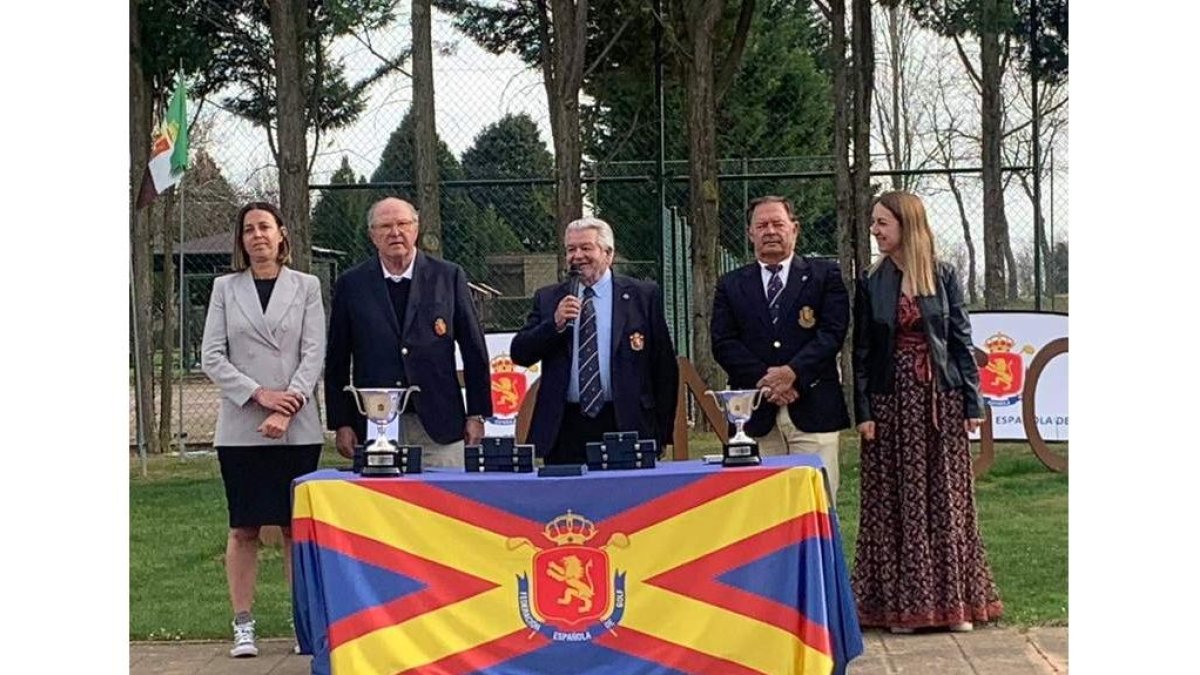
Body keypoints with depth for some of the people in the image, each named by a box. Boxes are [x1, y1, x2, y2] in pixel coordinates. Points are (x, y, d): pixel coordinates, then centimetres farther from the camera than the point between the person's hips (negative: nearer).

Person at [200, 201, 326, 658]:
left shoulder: (306, 287, 7)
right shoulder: (225, 288, 9)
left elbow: (314, 354, -1)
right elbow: (212, 356, 2)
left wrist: (287, 407, -13)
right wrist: (258, 394, -11)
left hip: (297, 428, -1)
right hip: (240, 427, 1)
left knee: (296, 527, 1)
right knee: (244, 529, 2)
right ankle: (243, 626, 7)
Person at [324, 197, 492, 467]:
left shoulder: (449, 277, 6)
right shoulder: (351, 284, 7)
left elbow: (474, 350, 7)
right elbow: (337, 361, 9)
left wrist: (476, 415, 4)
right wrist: (341, 424, 4)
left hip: (438, 425, 0)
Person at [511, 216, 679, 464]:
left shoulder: (643, 295, 5)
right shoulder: (548, 299, 11)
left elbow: (665, 367, 5)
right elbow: (519, 355, 4)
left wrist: (662, 434, 1)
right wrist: (555, 323, -12)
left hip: (625, 425, -1)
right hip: (565, 430, 2)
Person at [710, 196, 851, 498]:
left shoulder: (825, 275, 9)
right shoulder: (731, 286, 12)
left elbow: (833, 331, -2)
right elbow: (723, 344, 3)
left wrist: (793, 372, -13)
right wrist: (764, 380, -10)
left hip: (813, 409, -1)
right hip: (756, 416, 1)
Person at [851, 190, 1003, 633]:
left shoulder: (943, 276, 2)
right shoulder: (871, 283, 3)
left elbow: (961, 340, 3)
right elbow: (862, 351, 3)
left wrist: (971, 403, -2)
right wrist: (863, 412, -4)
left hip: (941, 399, 0)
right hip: (892, 401, 0)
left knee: (946, 498, 4)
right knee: (896, 501, 1)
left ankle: (952, 600, 12)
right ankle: (901, 604, 6)